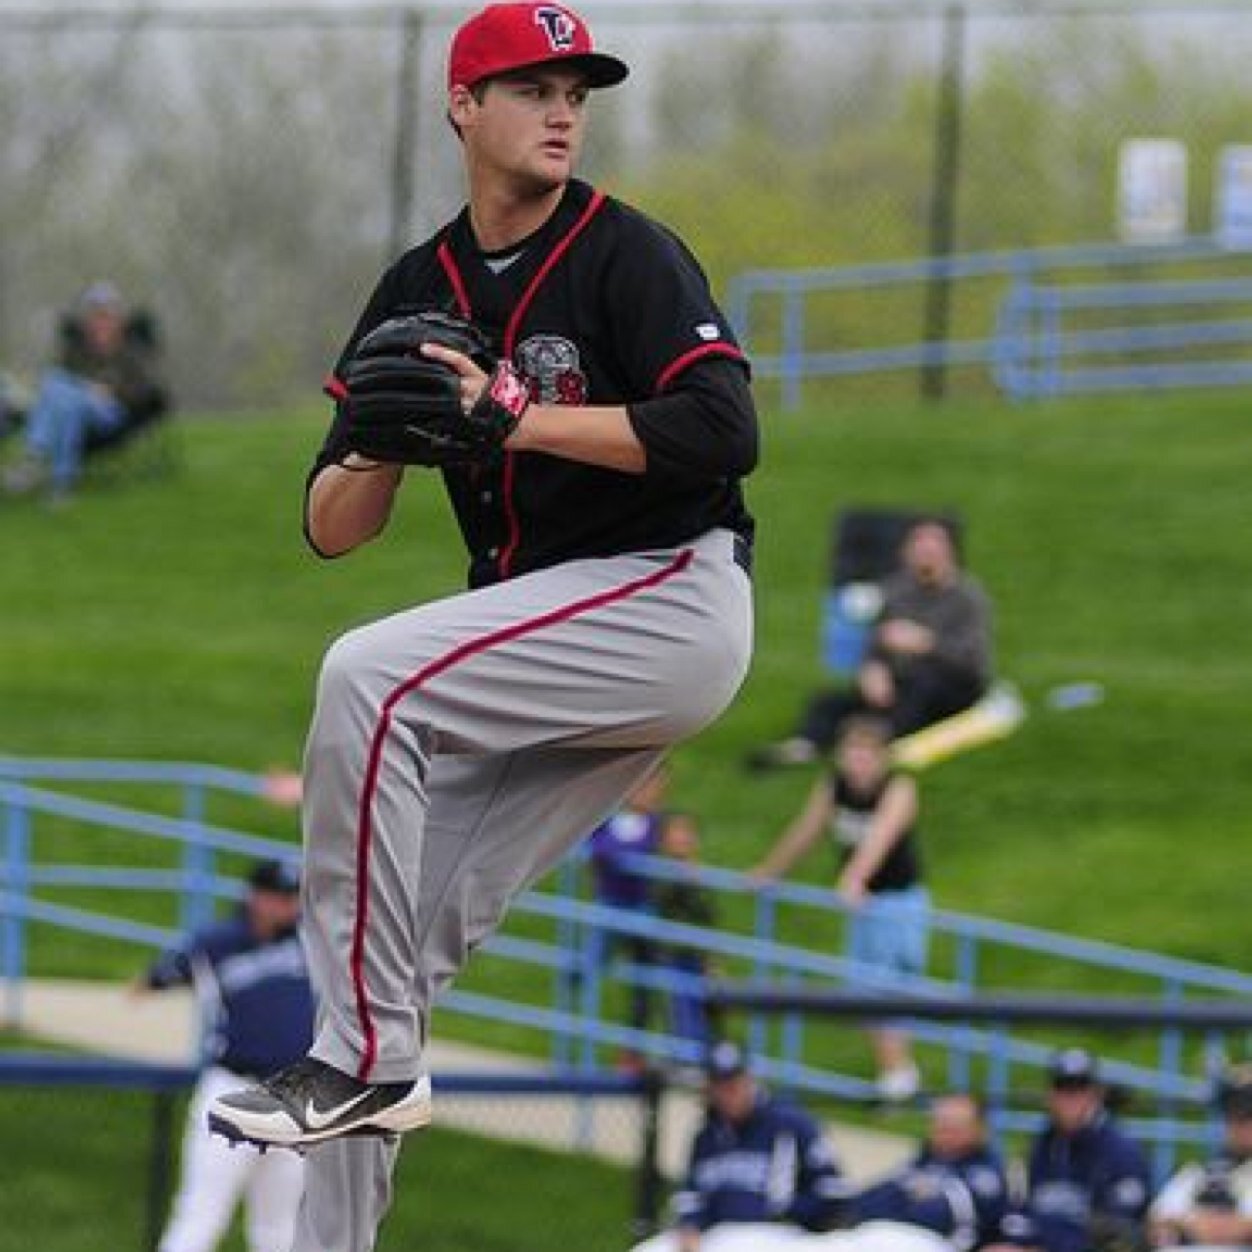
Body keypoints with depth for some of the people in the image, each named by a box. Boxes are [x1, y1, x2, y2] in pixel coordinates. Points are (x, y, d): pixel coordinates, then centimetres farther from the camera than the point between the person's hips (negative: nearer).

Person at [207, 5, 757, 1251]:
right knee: (394, 940, 1)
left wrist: (521, 418, -23)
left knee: (369, 676, -27)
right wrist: (379, 446, -13)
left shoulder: (627, 255, -6)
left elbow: (724, 432, -21)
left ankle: (366, 1061, -23)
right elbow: (332, 530, 10)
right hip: (539, 640, 7)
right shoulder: (419, 291, 11)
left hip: (668, 598, -7)